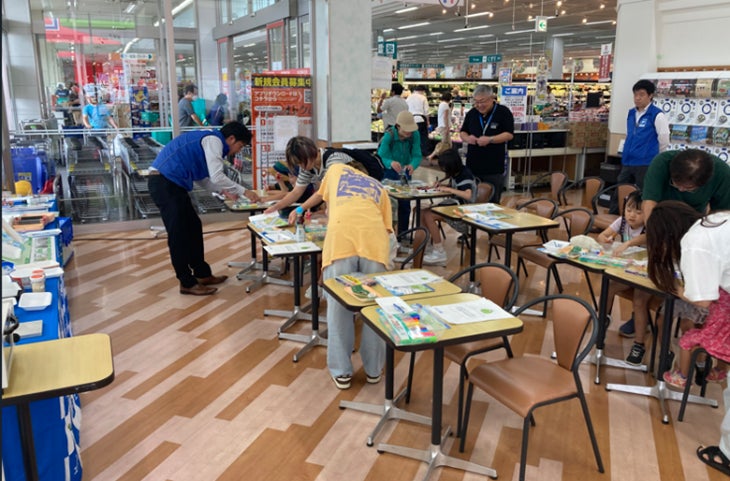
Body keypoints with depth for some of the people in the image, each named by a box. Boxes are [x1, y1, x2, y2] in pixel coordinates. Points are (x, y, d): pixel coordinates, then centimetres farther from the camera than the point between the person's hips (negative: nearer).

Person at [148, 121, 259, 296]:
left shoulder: (209, 140, 20)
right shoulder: (213, 140, -10)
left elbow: (201, 177, 23)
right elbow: (217, 177, -20)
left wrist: (224, 191, 15)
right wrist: (243, 192, -11)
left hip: (170, 183, 10)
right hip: (164, 182, -10)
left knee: (193, 227, 15)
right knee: (178, 234, -4)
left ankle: (202, 274, 24)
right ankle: (187, 283, 6)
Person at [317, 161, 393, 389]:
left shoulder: (336, 169, 36)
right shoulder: (379, 187, 37)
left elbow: (326, 204, 46)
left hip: (341, 236, -1)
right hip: (374, 238, 2)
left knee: (339, 306, 9)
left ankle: (341, 371, 18)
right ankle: (373, 369, 25)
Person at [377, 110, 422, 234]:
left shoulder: (415, 135, -18)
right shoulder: (389, 135, -26)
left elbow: (417, 155, -20)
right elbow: (381, 157, -32)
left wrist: (413, 165, -43)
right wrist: (391, 163, -54)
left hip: (405, 172, 3)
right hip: (389, 172, -3)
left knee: (405, 204, 7)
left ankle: (403, 233, 21)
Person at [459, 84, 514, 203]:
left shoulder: (503, 112, -4)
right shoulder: (471, 113, 10)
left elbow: (509, 134, -8)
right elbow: (462, 132, 17)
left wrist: (490, 139, -21)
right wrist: (467, 138, -7)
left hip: (494, 168, -4)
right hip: (473, 166, 4)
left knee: (493, 201, 4)